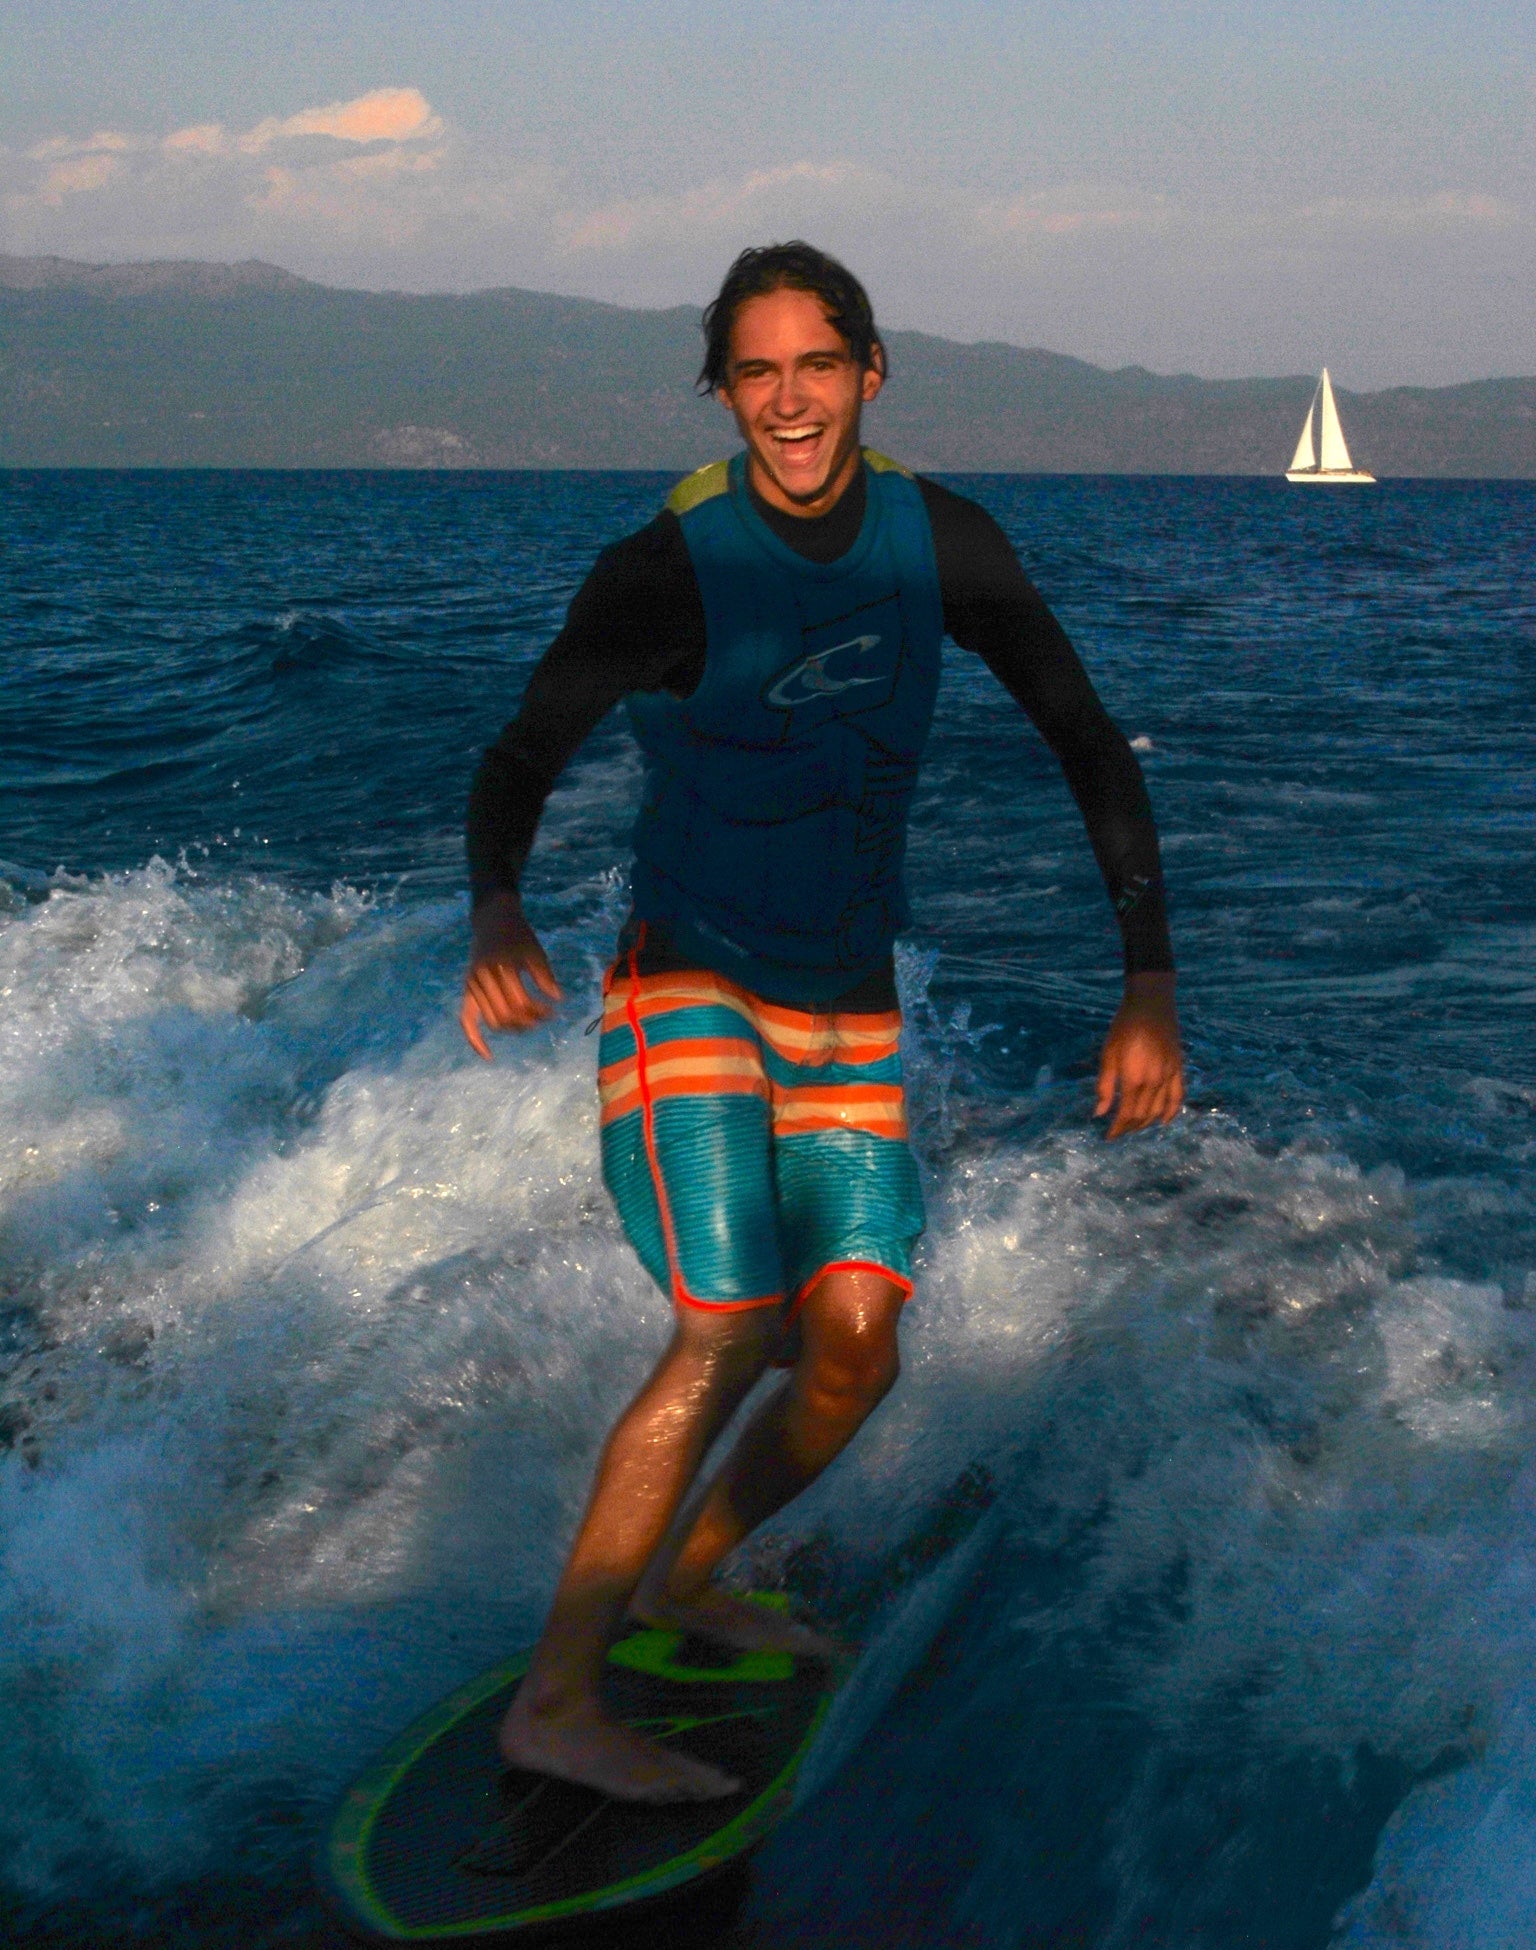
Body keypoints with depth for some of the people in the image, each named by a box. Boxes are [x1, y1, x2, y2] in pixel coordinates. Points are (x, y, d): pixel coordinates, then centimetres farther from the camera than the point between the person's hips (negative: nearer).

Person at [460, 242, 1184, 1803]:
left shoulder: (940, 543, -2)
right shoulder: (669, 569, -14)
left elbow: (1090, 749, 1)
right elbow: (520, 760, -10)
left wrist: (1149, 981, -7)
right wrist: (495, 911, -32)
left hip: (850, 1013, 5)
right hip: (692, 989, -5)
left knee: (856, 1354, -2)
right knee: (728, 1341, -18)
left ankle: (684, 1579, 24)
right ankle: (556, 1703, -9)